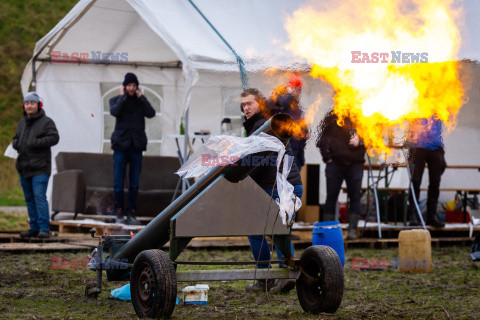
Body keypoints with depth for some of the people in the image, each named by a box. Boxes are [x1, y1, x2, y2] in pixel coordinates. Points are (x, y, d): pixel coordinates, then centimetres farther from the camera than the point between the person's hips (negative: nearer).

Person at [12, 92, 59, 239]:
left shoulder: (46, 122, -4)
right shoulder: (22, 123, 17)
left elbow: (54, 138, -14)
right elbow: (16, 138, 24)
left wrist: (36, 143, -21)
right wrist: (16, 144, 0)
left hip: (40, 167, -7)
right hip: (24, 168, 7)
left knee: (39, 196, -15)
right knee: (29, 199, 10)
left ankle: (44, 228, -15)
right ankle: (34, 228, 16)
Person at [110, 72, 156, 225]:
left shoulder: (140, 101, 11)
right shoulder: (116, 100, 5)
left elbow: (151, 113, -7)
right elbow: (114, 111, -17)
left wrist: (141, 97, -3)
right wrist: (122, 96, -7)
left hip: (136, 146, 2)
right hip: (121, 145, -2)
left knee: (134, 184, 2)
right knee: (118, 183, -4)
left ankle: (131, 213, 7)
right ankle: (119, 213, 3)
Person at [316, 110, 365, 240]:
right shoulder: (332, 116, 5)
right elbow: (322, 137, 7)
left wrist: (359, 140, -8)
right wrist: (327, 157, -1)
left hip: (355, 164, 1)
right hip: (335, 162, -1)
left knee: (355, 196, -4)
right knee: (331, 196, 0)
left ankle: (352, 230, -1)